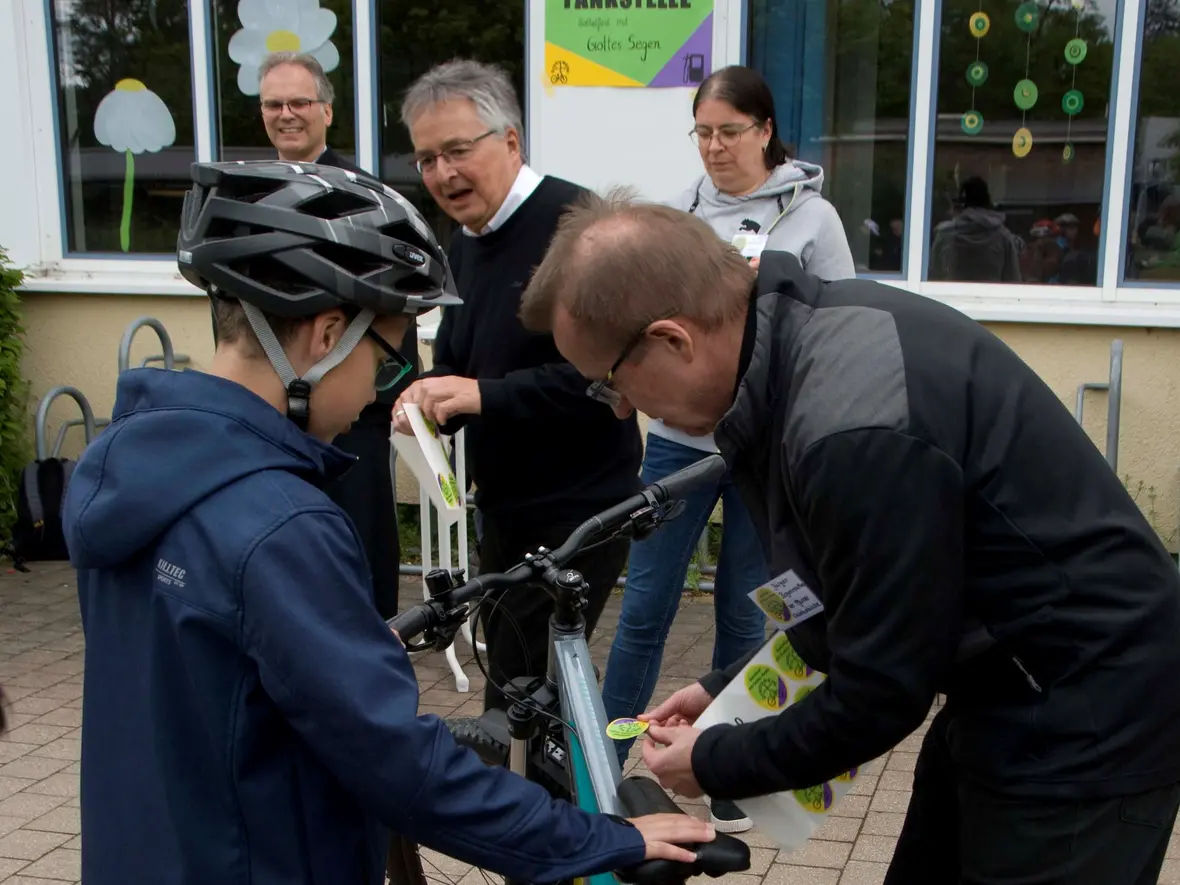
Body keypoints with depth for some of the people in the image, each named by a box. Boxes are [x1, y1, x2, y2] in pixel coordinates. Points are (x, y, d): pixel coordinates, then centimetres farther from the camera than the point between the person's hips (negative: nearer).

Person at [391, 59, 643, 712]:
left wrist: (485, 394, -29)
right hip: (502, 508, 9)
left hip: (575, 512, -9)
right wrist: (430, 397, -5)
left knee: (521, 697, -5)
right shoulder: (464, 243, 12)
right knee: (513, 680, 18)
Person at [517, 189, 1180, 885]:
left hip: (1085, 720, -8)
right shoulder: (808, 329, -2)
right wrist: (727, 690, 10)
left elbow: (880, 692, -22)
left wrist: (716, 764, -8)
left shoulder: (856, 425, -32)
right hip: (1014, 680, 9)